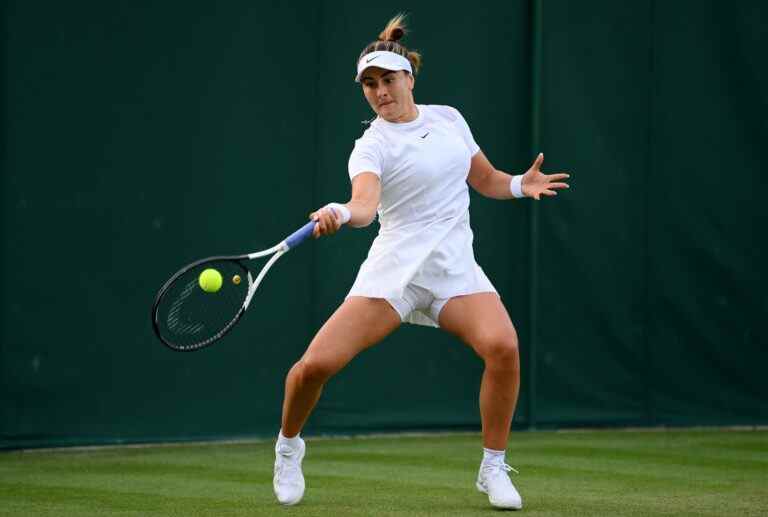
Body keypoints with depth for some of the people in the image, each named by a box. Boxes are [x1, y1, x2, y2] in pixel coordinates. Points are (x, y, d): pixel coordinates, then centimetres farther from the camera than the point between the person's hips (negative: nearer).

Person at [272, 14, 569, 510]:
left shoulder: (449, 119, 11)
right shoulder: (372, 146, -5)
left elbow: (486, 180, 22)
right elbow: (365, 203, -25)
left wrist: (521, 185, 1)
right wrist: (340, 214, -48)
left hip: (456, 265, 3)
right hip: (395, 266, -2)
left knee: (502, 345, -27)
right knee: (316, 363, -15)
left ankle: (494, 469, -9)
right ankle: (289, 445, 18)